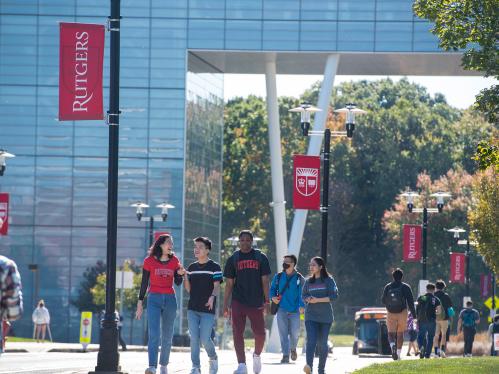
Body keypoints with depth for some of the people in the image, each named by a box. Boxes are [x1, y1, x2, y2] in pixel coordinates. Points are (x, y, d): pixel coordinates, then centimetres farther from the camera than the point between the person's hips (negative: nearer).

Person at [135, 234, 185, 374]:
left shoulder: (174, 261, 6)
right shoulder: (149, 261, -1)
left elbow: (178, 283, 8)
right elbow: (144, 283, 3)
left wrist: (180, 274, -13)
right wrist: (140, 303, 2)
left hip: (170, 299, 3)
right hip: (154, 299, -3)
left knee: (167, 336, 7)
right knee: (154, 334, -15)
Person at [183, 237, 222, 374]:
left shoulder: (214, 267, -2)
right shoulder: (192, 267, 13)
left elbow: (217, 286, -9)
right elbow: (188, 289, 15)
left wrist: (212, 297, -29)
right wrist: (185, 276, -3)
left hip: (207, 310, -5)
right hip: (193, 309, 5)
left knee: (205, 339, -9)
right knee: (194, 339, -1)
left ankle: (213, 359, 19)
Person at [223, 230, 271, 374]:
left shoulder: (260, 258, 5)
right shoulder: (233, 259, 7)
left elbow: (265, 281, 3)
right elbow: (229, 283, 8)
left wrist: (266, 300, -6)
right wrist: (225, 304, 3)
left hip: (256, 302, -1)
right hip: (238, 302, 1)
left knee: (260, 333, -2)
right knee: (237, 333, -7)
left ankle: (257, 355, 28)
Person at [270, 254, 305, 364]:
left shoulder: (299, 278, 1)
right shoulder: (278, 277, 9)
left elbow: (302, 293, -2)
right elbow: (272, 289, 17)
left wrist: (302, 306, -15)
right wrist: (273, 297, -5)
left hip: (294, 310, -1)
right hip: (281, 309, 1)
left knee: (295, 333, 1)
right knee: (283, 333, -5)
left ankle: (293, 348, 31)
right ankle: (285, 355, -1)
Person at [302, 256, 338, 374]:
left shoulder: (328, 280, -1)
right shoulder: (308, 281, 11)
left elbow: (334, 296, -8)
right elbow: (304, 295, 17)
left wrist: (317, 300, -15)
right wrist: (308, 299, -7)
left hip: (325, 316, -2)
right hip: (311, 316, 2)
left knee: (322, 343, 3)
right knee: (311, 340, -16)